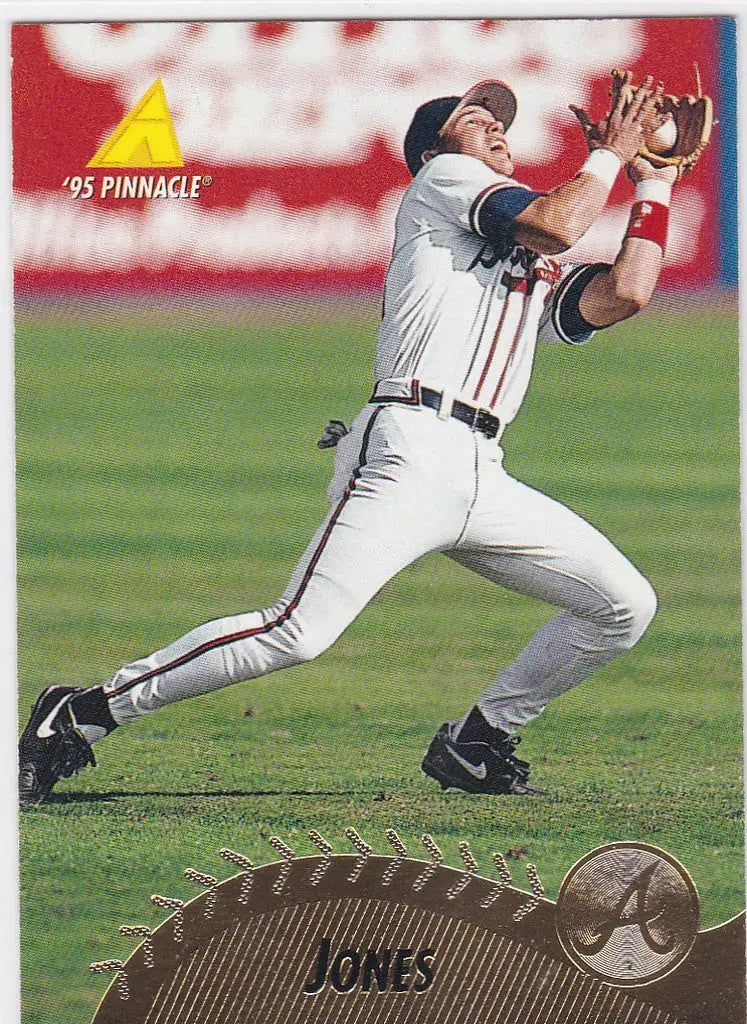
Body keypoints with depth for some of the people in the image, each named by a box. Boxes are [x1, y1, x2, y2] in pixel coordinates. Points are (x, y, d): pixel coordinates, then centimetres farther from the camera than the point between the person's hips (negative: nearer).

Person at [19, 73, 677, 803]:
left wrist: (654, 184, 19)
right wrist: (609, 155, 9)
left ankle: (474, 744, 14)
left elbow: (624, 293, 13)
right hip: (409, 452, -8)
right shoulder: (441, 180, 10)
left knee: (625, 605, 2)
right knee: (297, 633, -20)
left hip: (483, 480, 8)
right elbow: (555, 224, -4)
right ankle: (81, 714, -14)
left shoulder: (541, 276, 30)